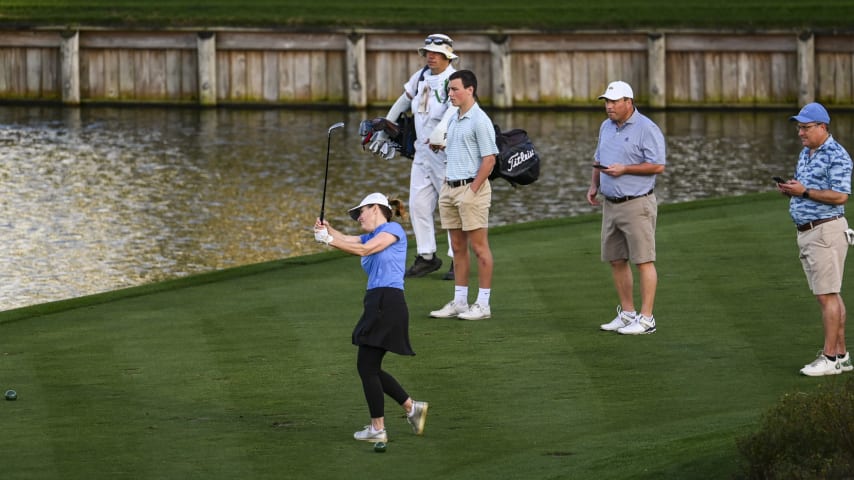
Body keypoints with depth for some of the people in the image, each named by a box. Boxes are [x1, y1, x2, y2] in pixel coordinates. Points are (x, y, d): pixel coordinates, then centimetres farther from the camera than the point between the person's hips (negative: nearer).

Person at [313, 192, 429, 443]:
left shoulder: (394, 229, -2)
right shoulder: (371, 237, 22)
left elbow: (365, 249, -15)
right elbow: (346, 239, 6)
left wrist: (329, 239, -18)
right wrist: (327, 230, -14)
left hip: (388, 302, -9)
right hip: (376, 303, 9)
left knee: (367, 367, -5)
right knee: (369, 368, 12)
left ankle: (378, 429, 1)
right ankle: (412, 408, 20)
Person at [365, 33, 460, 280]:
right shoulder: (421, 76, 9)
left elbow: (454, 109, -33)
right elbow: (403, 101, 23)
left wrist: (439, 133, -50)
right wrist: (384, 130, 26)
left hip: (447, 152, -7)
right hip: (422, 151, 7)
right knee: (418, 204, 7)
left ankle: (458, 260, 3)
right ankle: (427, 257, 15)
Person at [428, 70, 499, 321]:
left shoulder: (479, 121, -12)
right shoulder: (453, 120, 16)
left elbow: (489, 159, -15)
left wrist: (473, 190, -16)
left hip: (471, 188, -9)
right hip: (449, 188, 9)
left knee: (479, 246, -4)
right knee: (458, 247, 11)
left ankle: (483, 304, -2)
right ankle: (459, 302, 15)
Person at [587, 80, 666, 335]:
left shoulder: (646, 129, -11)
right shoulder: (606, 127, 13)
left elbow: (658, 166, -15)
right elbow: (599, 160, 24)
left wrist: (624, 169, -20)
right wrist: (594, 186, 8)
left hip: (637, 205, -8)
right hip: (611, 205, 8)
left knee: (643, 261, -6)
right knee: (616, 261, 10)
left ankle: (646, 319, -5)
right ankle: (626, 313, 20)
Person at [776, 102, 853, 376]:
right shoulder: (805, 154, 16)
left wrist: (804, 192, -21)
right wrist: (789, 190, 1)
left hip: (826, 230, -10)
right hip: (806, 231, 10)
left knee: (827, 295, -8)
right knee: (830, 295, 11)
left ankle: (830, 358, -6)